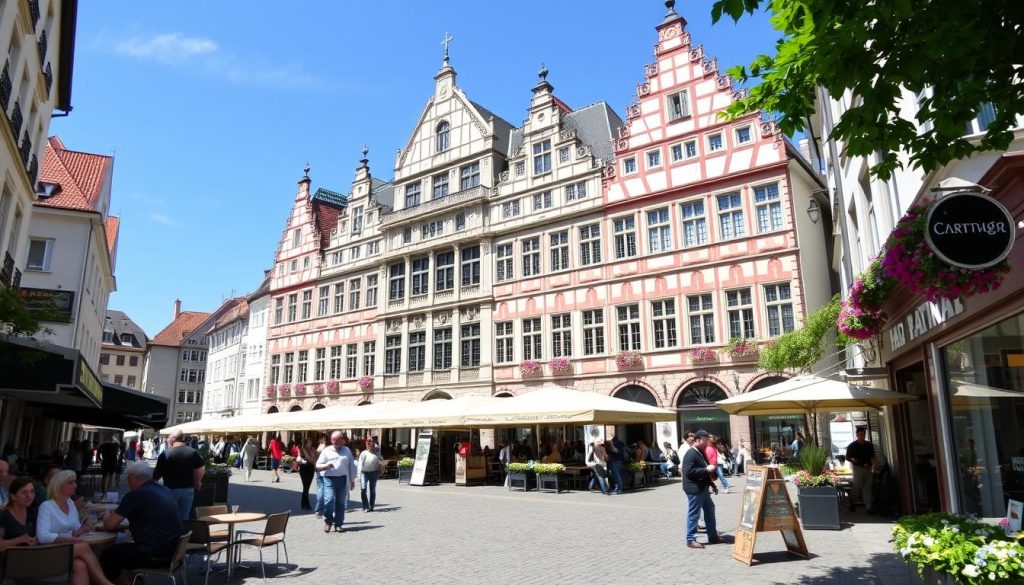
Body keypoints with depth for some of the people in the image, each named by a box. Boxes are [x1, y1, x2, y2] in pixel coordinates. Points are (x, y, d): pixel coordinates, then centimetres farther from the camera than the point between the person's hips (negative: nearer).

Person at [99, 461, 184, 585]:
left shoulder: (135, 494, -10)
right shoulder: (166, 491, 13)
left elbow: (110, 525, -4)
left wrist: (106, 516, 18)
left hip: (156, 554, -8)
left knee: (108, 555, 10)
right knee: (124, 548, 28)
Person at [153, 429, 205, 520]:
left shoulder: (165, 454, -10)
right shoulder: (193, 452, -2)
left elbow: (157, 473, -7)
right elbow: (201, 469, -1)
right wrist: (197, 482, 15)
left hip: (171, 489, -2)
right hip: (188, 489, 2)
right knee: (184, 517, 11)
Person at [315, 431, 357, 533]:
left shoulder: (347, 451, 13)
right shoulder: (326, 451, 7)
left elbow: (352, 466, 15)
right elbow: (318, 466, 6)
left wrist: (352, 480, 12)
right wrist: (326, 465, -15)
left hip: (343, 479, 2)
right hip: (329, 479, -2)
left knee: (341, 503, 4)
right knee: (329, 500, -16)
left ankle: (338, 524, 17)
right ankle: (328, 521, 6)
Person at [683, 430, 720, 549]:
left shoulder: (701, 453, 13)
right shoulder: (690, 454, -18)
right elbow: (689, 472, -27)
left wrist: (712, 484, 19)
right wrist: (706, 469, -25)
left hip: (703, 488, 10)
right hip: (694, 489, -10)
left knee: (710, 510, 16)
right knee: (694, 514, -2)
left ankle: (713, 536, 27)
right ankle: (690, 540, 6)